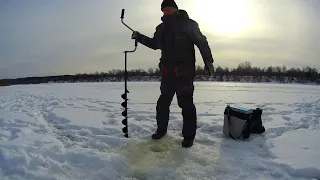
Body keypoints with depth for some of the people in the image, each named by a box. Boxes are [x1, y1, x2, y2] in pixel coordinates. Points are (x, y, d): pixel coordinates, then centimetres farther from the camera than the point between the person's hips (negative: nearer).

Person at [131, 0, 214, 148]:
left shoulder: (188, 24, -2)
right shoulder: (161, 28, 14)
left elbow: (202, 42, -3)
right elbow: (154, 44, 26)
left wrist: (208, 61, -10)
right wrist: (139, 37, 14)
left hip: (184, 72, -6)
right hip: (167, 72, 6)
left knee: (186, 103, -5)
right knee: (163, 102, 11)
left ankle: (189, 135, 8)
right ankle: (161, 129, 27)